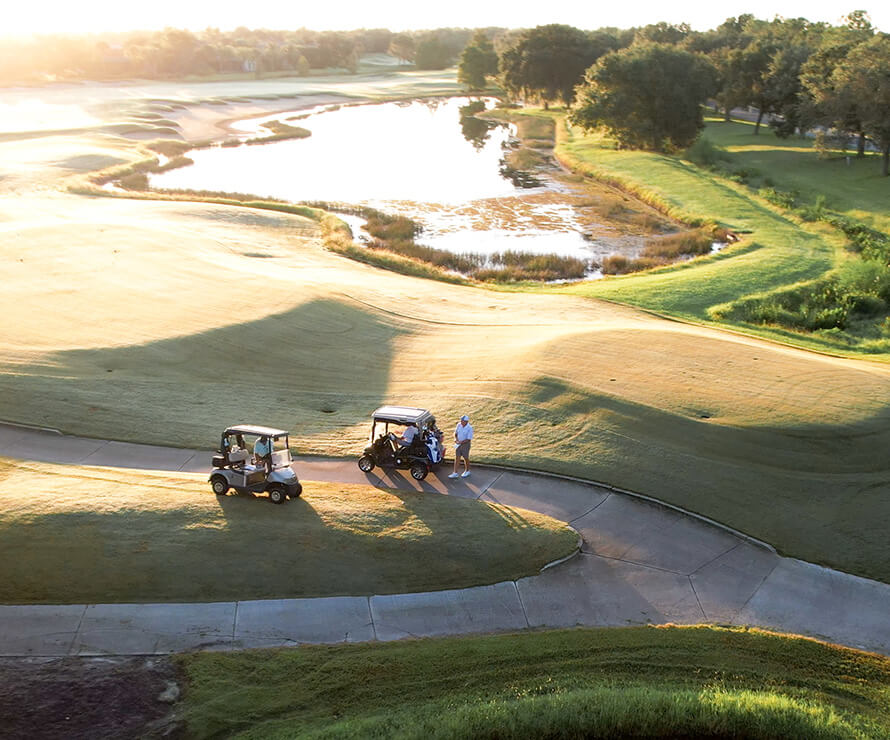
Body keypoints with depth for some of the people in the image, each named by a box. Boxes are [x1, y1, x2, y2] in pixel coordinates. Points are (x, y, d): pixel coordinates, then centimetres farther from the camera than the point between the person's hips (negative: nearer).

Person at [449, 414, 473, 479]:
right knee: (457, 458, 3)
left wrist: (460, 442, -21)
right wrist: (456, 439, -10)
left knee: (466, 458, 10)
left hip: (465, 444, -5)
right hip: (458, 444, 5)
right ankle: (455, 473, 6)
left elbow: (468, 439, -18)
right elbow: (455, 433, 8)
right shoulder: (459, 425, -5)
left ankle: (467, 471, 30)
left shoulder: (469, 428, -19)